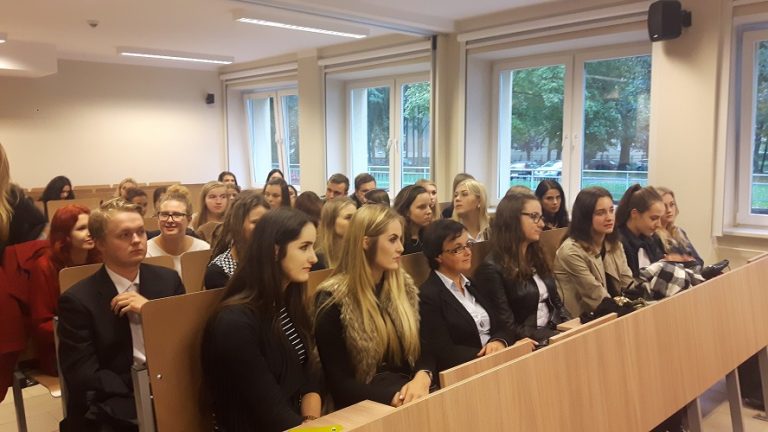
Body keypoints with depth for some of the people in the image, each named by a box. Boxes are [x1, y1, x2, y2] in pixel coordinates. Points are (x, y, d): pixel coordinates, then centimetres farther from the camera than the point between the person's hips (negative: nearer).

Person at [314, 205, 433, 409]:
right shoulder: (333, 300, -10)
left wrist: (422, 378, -14)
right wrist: (394, 398, -23)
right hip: (367, 407, -6)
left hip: (410, 392, 6)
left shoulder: (404, 286, 8)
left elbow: (423, 348, 8)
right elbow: (339, 383, -11)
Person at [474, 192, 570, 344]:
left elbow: (557, 302, 16)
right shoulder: (492, 268, -13)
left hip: (555, 330, 7)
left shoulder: (536, 257, 11)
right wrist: (553, 337, -17)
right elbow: (508, 328, -14)